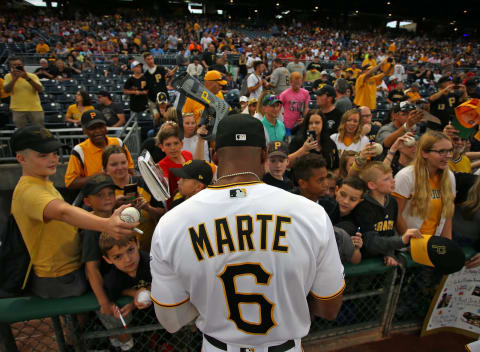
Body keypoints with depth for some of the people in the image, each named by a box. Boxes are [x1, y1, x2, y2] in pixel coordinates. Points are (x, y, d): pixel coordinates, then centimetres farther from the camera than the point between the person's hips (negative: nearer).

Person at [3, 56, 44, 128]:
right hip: (18, 110, 1)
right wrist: (14, 79, -20)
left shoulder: (32, 76, 2)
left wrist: (27, 78, -23)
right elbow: (6, 90, -9)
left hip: (35, 109, 0)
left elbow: (40, 89, -13)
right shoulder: (9, 76, 4)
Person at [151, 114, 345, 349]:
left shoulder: (169, 225, -20)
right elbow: (329, 310, -9)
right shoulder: (311, 214, -23)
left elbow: (171, 321, -8)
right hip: (287, 345, 0)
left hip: (216, 346, 1)